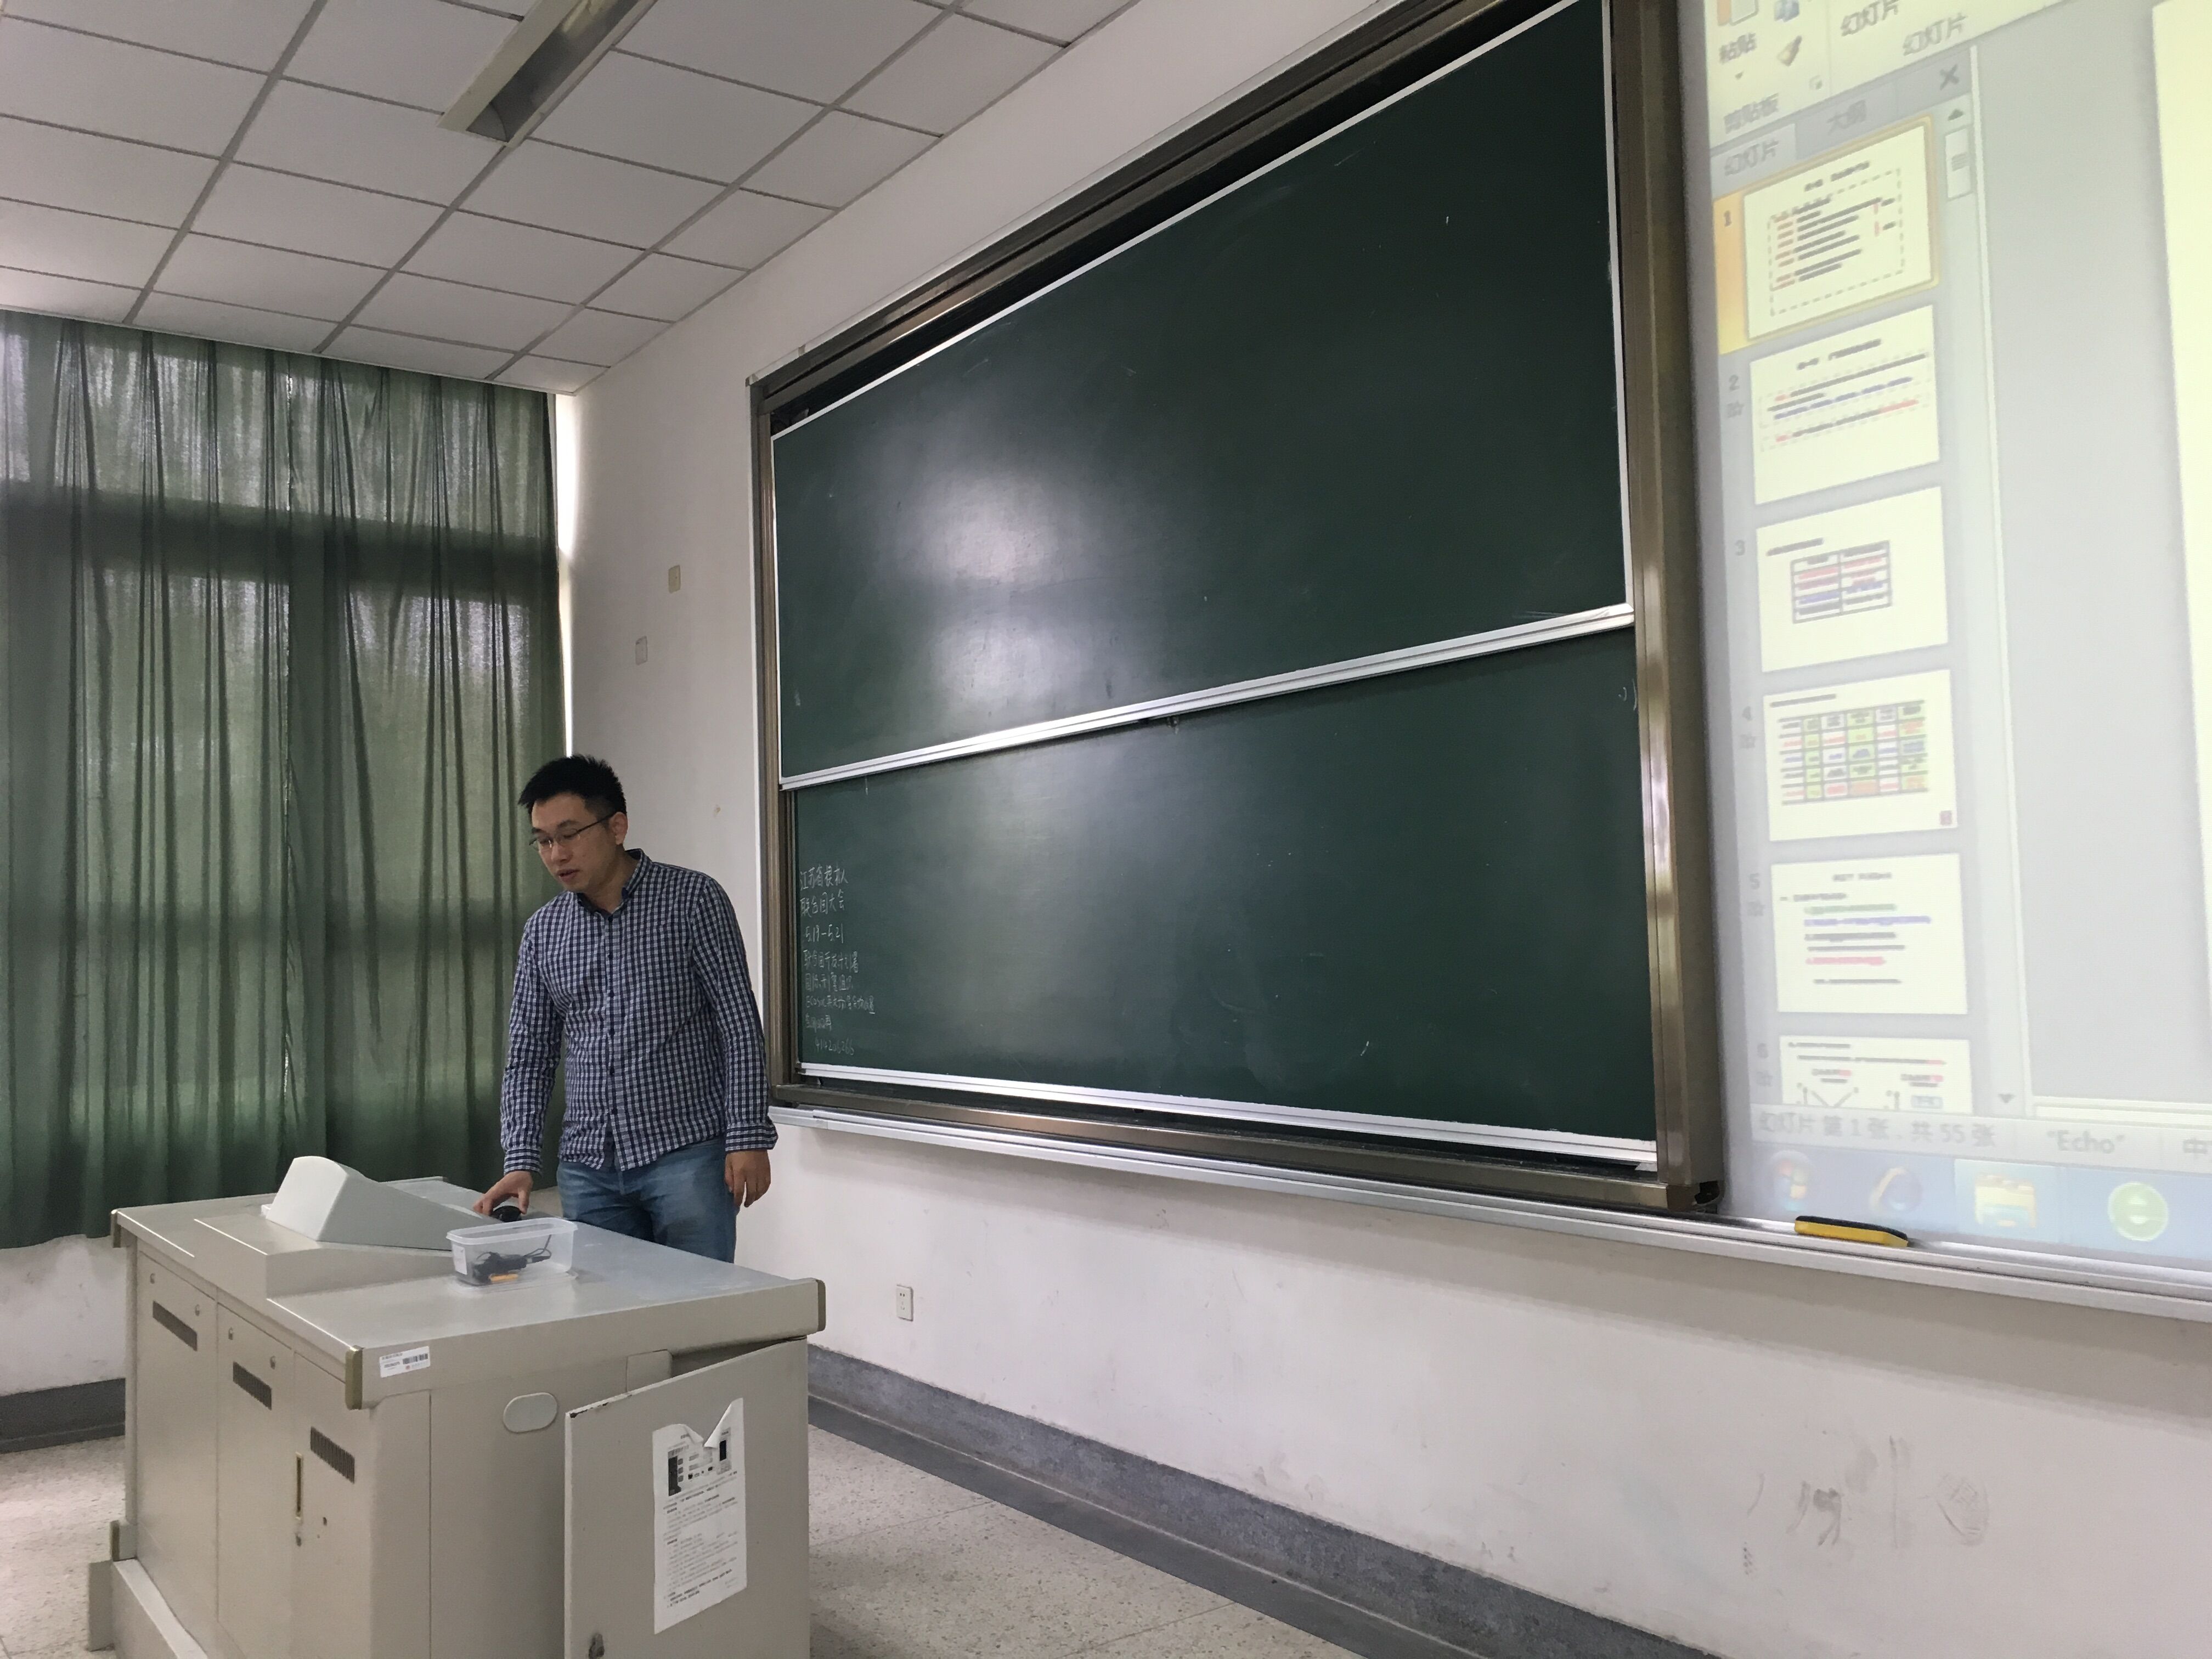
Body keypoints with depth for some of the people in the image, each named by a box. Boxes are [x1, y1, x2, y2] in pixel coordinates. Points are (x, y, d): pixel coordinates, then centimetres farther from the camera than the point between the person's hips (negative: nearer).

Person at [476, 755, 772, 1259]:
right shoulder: (542, 932, 10)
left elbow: (739, 1025, -6)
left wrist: (748, 1138, -12)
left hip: (687, 1154, -4)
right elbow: (528, 1059, 12)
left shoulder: (693, 898, -4)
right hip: (589, 1166, 4)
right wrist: (520, 1161, -1)